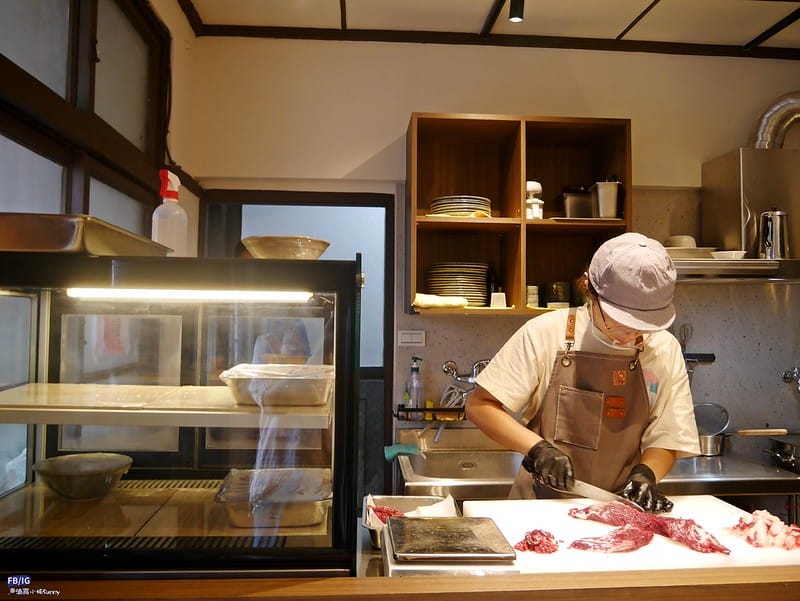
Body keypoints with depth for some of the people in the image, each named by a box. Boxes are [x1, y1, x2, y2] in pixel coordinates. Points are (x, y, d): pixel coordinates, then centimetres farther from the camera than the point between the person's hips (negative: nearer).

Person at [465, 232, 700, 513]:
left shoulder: (665, 350, 0)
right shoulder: (545, 333, -8)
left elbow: (664, 439, 6)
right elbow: (479, 405, -5)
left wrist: (645, 473, -14)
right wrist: (537, 448, -16)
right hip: (542, 504, -5)